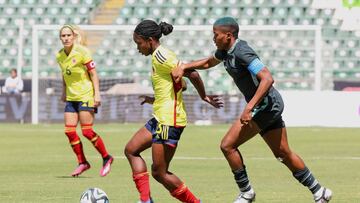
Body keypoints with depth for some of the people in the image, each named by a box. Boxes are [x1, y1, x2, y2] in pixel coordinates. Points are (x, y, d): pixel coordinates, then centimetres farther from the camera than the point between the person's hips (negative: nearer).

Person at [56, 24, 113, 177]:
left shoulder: (82, 52, -12)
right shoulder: (60, 56, 5)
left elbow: (93, 73, -11)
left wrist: (97, 94, -16)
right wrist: (64, 93, 20)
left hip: (86, 95, -6)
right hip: (71, 98, 6)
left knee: (87, 131, -11)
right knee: (69, 130, -3)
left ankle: (106, 158, 6)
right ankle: (82, 163, 10)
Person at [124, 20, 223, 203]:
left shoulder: (160, 56, -16)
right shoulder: (160, 56, 14)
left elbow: (192, 74, -22)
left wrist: (204, 97, -9)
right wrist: (153, 101, 15)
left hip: (169, 121, -11)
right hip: (161, 118, 11)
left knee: (159, 172, -5)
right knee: (131, 150, 15)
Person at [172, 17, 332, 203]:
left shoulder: (242, 52, -21)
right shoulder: (226, 50, 8)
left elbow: (267, 79, -29)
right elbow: (209, 62, 29)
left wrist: (249, 108, -31)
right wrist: (183, 67, 14)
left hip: (265, 103, -10)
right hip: (271, 105, 10)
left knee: (228, 145, -10)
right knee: (283, 154, 15)